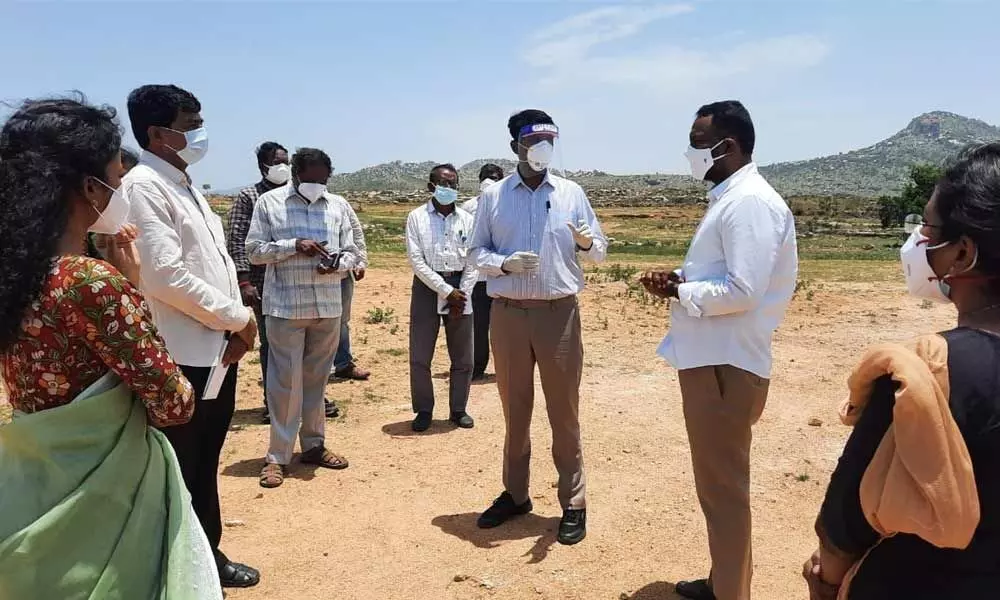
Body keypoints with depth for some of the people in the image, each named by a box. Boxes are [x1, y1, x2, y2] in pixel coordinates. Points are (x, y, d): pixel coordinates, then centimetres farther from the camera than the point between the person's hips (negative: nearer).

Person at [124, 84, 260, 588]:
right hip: (182, 359, -9)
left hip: (219, 351, 9)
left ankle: (207, 554, 37)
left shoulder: (186, 186, 14)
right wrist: (240, 318, -13)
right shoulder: (142, 187, -14)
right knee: (177, 473, 7)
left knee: (204, 465, 21)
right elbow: (166, 278, -23)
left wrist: (236, 329, -1)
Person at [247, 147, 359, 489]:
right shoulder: (269, 202, 1)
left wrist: (337, 263, -13)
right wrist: (293, 246, -15)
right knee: (285, 381, -1)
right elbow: (254, 250, -2)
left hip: (328, 305, 3)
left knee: (316, 379, 13)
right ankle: (278, 456, 9)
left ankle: (314, 445, 25)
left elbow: (352, 252, 10)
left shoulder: (338, 205, 9)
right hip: (285, 306, -3)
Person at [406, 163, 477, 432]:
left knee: (463, 357, 7)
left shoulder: (467, 219, 7)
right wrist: (446, 291, -13)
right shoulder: (417, 217, 0)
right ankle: (424, 410, 17)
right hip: (427, 287, -2)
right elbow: (416, 260, -8)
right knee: (420, 356, 1)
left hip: (460, 289, 2)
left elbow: (472, 261, 3)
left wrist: (461, 294, -8)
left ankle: (458, 409, 22)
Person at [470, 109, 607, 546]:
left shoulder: (571, 193, 5)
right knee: (515, 408, 13)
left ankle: (573, 503, 17)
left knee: (564, 410, 5)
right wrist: (504, 263, -16)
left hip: (559, 312, -1)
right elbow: (477, 252, 5)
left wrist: (586, 242, -17)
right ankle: (515, 493, 29)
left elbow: (600, 250, 6)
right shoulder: (492, 196, 4)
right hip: (508, 313, 1)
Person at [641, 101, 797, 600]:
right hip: (709, 358, 11)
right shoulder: (729, 198, 14)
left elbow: (741, 291, -25)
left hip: (725, 364, -11)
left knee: (723, 485, 3)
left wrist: (679, 291, -13)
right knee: (718, 481, 21)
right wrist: (681, 279, 4)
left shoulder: (750, 203, -18)